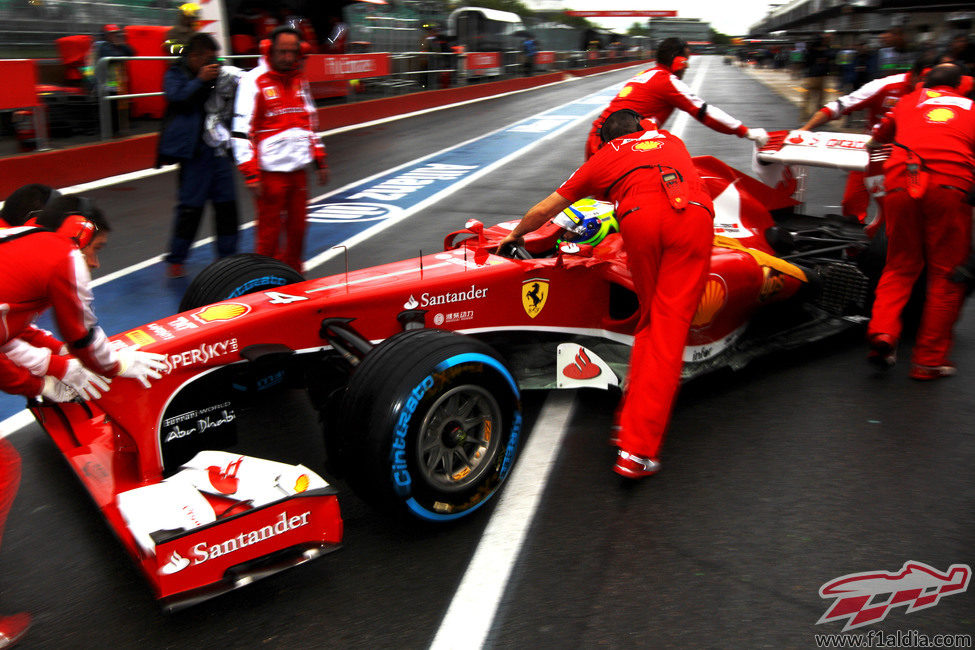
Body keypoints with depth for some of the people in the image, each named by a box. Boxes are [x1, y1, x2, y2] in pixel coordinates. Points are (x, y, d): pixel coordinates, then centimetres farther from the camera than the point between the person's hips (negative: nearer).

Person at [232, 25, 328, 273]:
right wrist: (251, 175, -18)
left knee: (298, 227, 13)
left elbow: (311, 123, 22)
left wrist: (320, 161, 18)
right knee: (269, 231, 0)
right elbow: (242, 131, -13)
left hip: (298, 169, 6)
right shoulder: (254, 81, -8)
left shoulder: (300, 81, 13)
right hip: (270, 171, -6)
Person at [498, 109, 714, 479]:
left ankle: (630, 421, 16)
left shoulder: (604, 157, 32)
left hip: (639, 217, -1)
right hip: (693, 214, 1)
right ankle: (637, 450, -8)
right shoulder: (671, 140, 39)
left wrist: (515, 234, 56)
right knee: (669, 327, -3)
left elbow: (544, 210, 38)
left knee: (649, 320, 19)